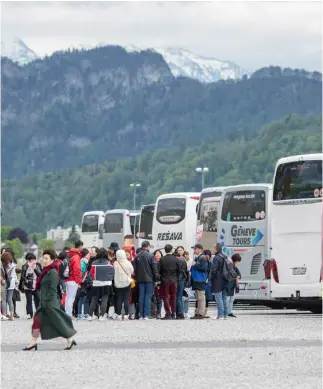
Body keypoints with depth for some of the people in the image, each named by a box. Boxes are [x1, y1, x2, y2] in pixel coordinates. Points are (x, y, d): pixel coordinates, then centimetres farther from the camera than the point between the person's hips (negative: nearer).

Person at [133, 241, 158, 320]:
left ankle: (141, 315, 7)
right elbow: (154, 268, -8)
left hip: (140, 279, 4)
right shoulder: (150, 256, -10)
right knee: (148, 296, -1)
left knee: (141, 297, 7)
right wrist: (156, 278, 0)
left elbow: (134, 269, 5)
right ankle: (146, 315, -6)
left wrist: (136, 278, 14)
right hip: (149, 279, -4)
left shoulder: (137, 256, 3)